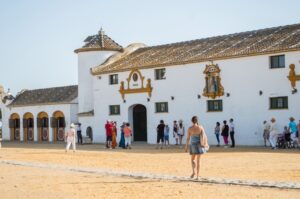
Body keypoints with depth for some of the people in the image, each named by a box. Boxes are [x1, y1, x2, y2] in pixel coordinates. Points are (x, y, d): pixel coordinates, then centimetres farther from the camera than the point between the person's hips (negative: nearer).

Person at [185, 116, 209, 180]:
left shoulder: (190, 128, -7)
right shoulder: (200, 127, -3)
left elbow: (188, 138, -6)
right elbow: (204, 136, -6)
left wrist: (186, 147, 0)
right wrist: (205, 144, 4)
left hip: (193, 145, -1)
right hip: (199, 145, 1)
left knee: (192, 159, 15)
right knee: (198, 160, 9)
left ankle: (193, 171, -12)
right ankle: (197, 176, 6)